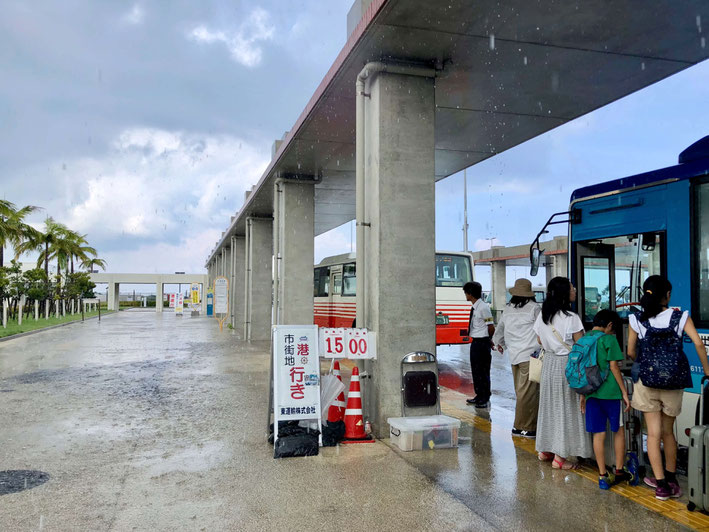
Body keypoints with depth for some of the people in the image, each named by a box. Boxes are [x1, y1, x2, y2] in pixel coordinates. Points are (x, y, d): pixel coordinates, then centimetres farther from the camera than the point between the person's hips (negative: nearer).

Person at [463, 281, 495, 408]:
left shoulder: (483, 307, -19)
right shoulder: (475, 307, 8)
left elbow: (491, 328, -14)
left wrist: (488, 341, 0)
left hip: (482, 343, -9)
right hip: (475, 342, 9)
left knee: (483, 371, 1)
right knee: (475, 370, 17)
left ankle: (485, 400, 12)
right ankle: (479, 396, 31)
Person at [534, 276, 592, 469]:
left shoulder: (542, 316, 2)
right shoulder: (571, 318, -18)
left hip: (548, 361, 7)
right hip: (567, 364, -7)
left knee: (549, 405, 16)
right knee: (565, 408, 2)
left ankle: (545, 450, 26)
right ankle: (559, 457, 7)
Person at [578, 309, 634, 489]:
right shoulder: (609, 339, -8)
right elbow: (614, 367, -11)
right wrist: (624, 392, -4)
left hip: (591, 392, 5)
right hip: (610, 392, -5)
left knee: (598, 434, 8)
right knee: (619, 430, 14)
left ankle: (603, 476, 11)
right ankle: (619, 471, 22)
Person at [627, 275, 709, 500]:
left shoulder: (637, 319, -4)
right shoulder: (680, 317, -3)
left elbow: (631, 352, 0)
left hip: (647, 381, -1)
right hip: (673, 383, 2)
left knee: (654, 433, 5)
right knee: (668, 432, 17)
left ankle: (661, 484, 5)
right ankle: (671, 480, 29)